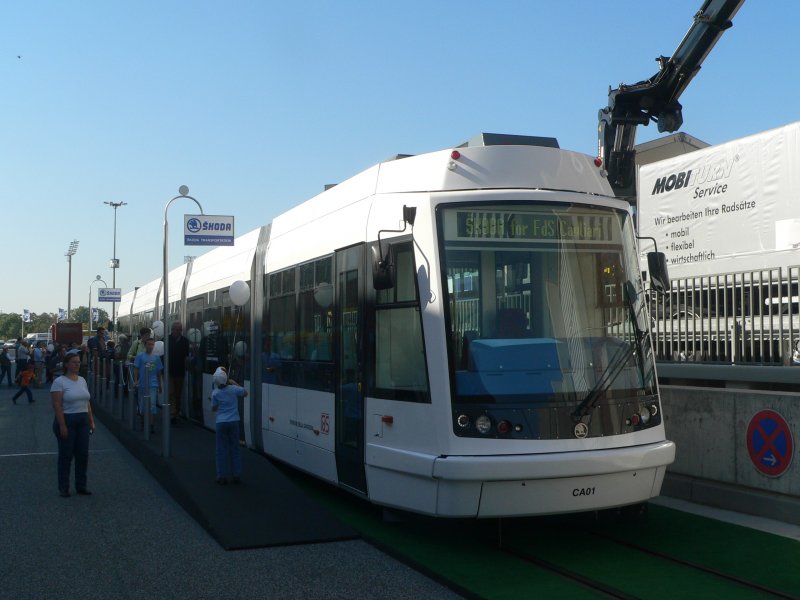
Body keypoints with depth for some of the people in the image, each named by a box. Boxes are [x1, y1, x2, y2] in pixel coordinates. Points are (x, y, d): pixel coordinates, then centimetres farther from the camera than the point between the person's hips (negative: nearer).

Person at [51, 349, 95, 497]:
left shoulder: (82, 380, 11)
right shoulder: (59, 382, -9)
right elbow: (57, 405, -14)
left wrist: (91, 420, 10)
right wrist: (62, 426, -19)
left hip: (83, 421, 6)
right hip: (67, 420, -6)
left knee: (83, 454, 7)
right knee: (66, 455, 2)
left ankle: (81, 486, 18)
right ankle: (63, 488, 12)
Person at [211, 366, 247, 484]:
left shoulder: (215, 393, -7)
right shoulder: (234, 389, -7)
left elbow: (214, 409, 3)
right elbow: (245, 393, 12)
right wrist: (234, 383, 14)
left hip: (221, 423, -1)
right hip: (234, 422, 1)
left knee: (222, 449, 6)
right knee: (234, 448, 10)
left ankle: (222, 476, 5)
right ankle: (236, 475, 12)